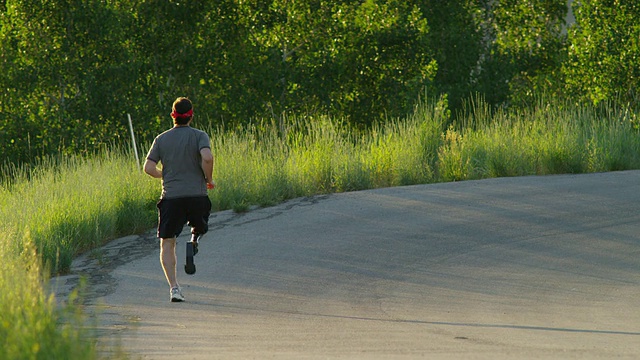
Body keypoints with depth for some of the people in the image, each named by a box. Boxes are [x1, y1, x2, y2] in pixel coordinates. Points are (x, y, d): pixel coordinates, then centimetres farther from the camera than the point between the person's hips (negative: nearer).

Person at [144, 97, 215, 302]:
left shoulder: (162, 139, 6)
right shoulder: (199, 136, -1)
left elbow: (148, 167, 0)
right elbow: (207, 157, -19)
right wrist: (209, 180, -3)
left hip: (171, 197, 1)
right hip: (197, 195, -1)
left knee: (167, 244, 4)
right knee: (200, 227, 28)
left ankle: (173, 286, -11)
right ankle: (194, 240, -8)